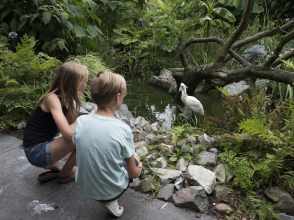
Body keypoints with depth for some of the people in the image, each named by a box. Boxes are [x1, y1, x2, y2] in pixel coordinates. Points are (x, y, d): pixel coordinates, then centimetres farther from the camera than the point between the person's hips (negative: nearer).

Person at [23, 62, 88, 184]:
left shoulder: (67, 98, 3)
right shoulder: (52, 98, -23)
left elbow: (73, 124, 6)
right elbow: (69, 133, -32)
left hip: (47, 143, 9)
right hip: (36, 152, -9)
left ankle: (54, 166, 10)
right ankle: (65, 174, 1)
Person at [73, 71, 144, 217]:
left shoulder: (80, 121, -14)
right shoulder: (123, 129, -24)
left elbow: (82, 155, 2)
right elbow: (133, 174, -13)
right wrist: (139, 169, 10)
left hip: (85, 187, 4)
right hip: (111, 190, -4)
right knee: (135, 158, 22)